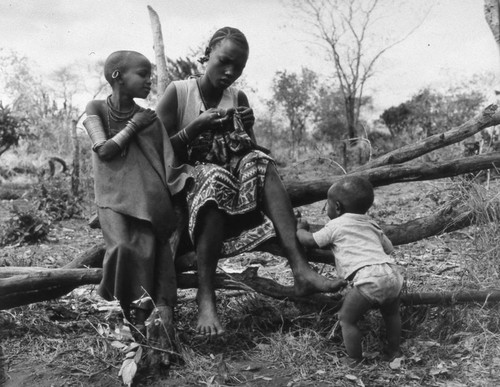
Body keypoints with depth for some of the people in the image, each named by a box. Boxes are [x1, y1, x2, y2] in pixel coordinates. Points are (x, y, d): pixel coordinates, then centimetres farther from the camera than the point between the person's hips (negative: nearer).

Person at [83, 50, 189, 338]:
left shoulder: (150, 118, 7)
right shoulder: (96, 109, 4)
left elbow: (169, 168, 4)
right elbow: (104, 151, -7)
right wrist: (133, 126, -2)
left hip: (148, 200, 2)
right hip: (113, 198, -2)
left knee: (151, 249, -14)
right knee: (124, 247, -23)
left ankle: (163, 321, -16)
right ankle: (138, 313, -11)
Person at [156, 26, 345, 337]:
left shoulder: (239, 99, 10)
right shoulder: (178, 93, -1)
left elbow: (252, 152, 9)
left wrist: (245, 132, -10)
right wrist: (195, 128, -17)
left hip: (232, 178, 4)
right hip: (185, 182, -4)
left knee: (260, 162, -27)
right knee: (215, 178, -38)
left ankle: (300, 268, -39)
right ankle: (206, 298, -38)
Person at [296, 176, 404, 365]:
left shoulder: (336, 225, 8)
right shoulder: (372, 225, 26)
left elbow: (309, 240, 15)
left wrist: (299, 228, 35)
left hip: (368, 279, -7)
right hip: (392, 273, 7)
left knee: (347, 319, 8)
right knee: (391, 314, 29)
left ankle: (355, 361, 11)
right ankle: (393, 351, 39)